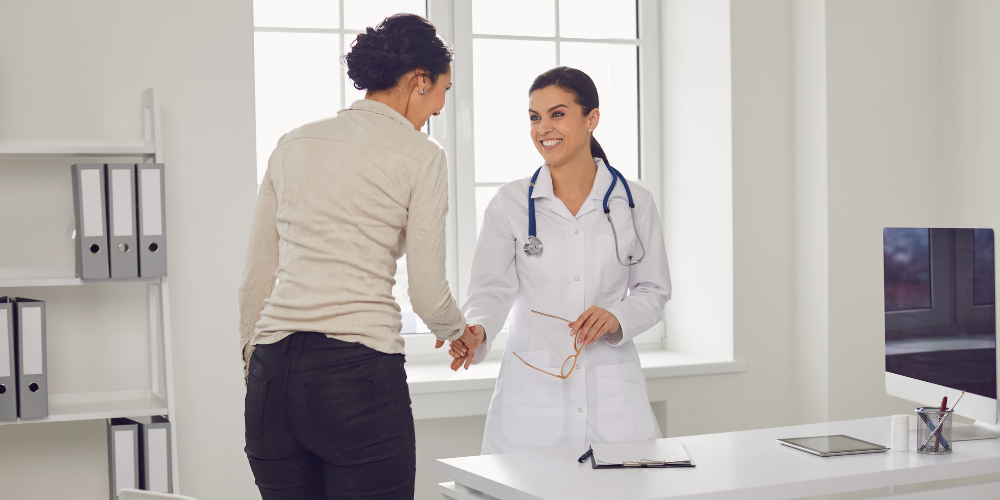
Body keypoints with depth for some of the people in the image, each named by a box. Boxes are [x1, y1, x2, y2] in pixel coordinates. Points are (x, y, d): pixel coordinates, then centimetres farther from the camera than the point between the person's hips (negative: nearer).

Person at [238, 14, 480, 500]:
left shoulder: (293, 143, 15)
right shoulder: (421, 154, 0)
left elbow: (255, 277, 15)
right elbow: (427, 293, 0)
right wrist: (457, 330, 21)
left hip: (273, 372, 6)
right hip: (359, 372, -5)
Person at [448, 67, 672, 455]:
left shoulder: (634, 202, 5)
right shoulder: (510, 203, 3)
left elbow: (653, 290, 10)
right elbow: (491, 288, -2)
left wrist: (617, 318, -10)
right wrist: (476, 331, -23)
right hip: (532, 391, 0)